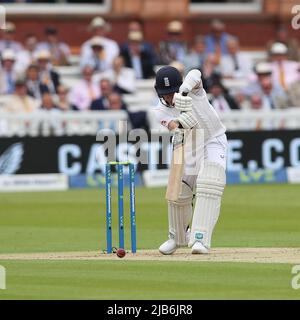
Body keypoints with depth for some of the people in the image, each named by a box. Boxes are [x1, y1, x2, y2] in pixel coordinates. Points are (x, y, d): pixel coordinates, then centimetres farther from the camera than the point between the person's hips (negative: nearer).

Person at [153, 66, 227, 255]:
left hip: (213, 142, -4)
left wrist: (184, 90, -61)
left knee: (209, 186, -25)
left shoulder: (193, 90, -17)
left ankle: (201, 239, -31)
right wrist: (180, 125, -56)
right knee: (178, 192, -4)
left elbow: (195, 74, -41)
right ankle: (177, 237, 23)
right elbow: (173, 125, -31)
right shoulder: (161, 111, -10)